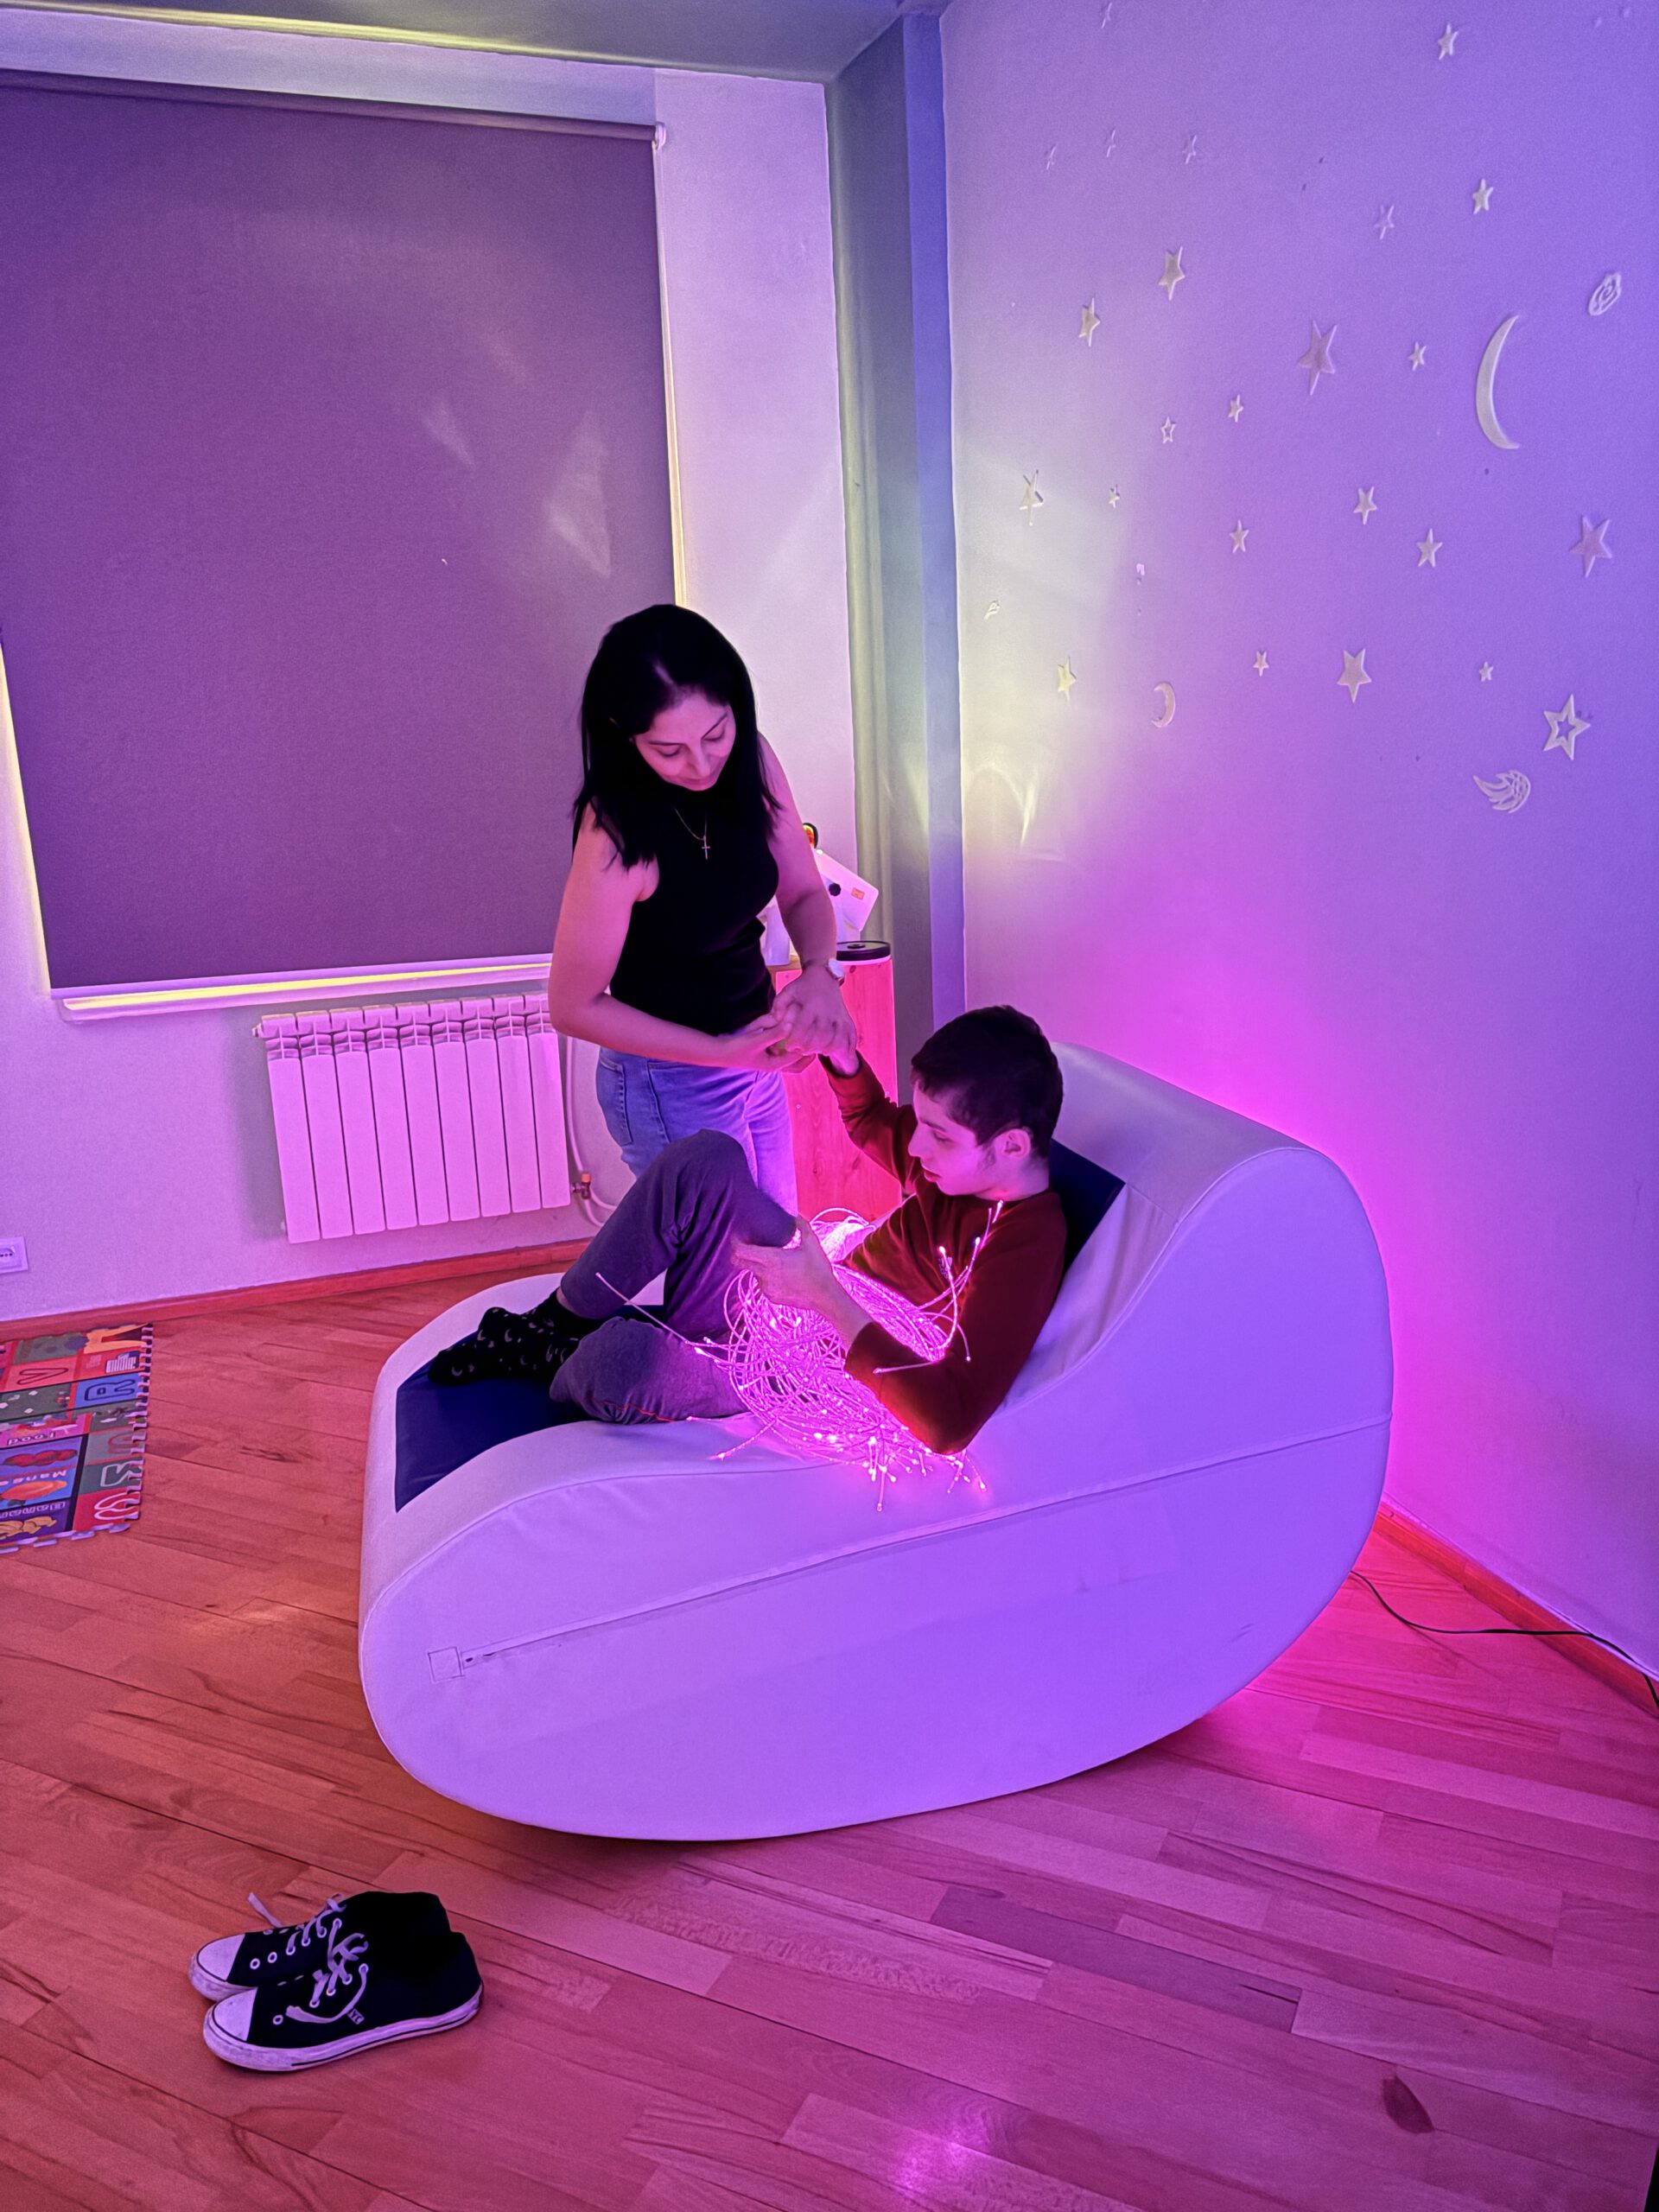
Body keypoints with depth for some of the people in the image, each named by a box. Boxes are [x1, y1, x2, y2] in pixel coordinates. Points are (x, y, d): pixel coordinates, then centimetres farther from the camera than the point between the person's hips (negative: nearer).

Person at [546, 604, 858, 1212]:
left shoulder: (750, 760, -11)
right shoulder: (617, 837, -29)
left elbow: (803, 892, -1)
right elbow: (573, 1006, -20)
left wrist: (819, 971, -23)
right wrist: (725, 1052, -24)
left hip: (756, 1055, 7)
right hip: (673, 1086, -7)